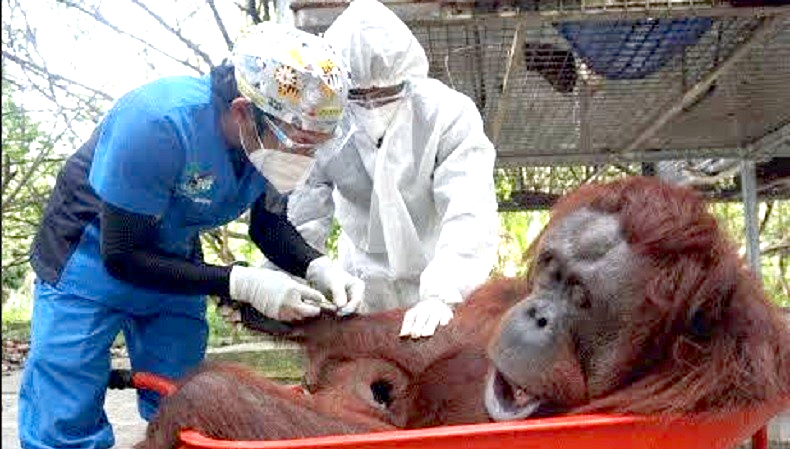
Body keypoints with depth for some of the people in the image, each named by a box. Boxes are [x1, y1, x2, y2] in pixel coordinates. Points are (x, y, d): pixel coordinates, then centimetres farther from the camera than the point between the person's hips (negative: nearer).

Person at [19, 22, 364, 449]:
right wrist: (241, 284, -32)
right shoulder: (157, 122, -35)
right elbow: (121, 256, -27)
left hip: (176, 263, 6)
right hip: (89, 261, -5)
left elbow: (268, 224, 0)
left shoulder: (279, 134, -18)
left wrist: (318, 267, -20)